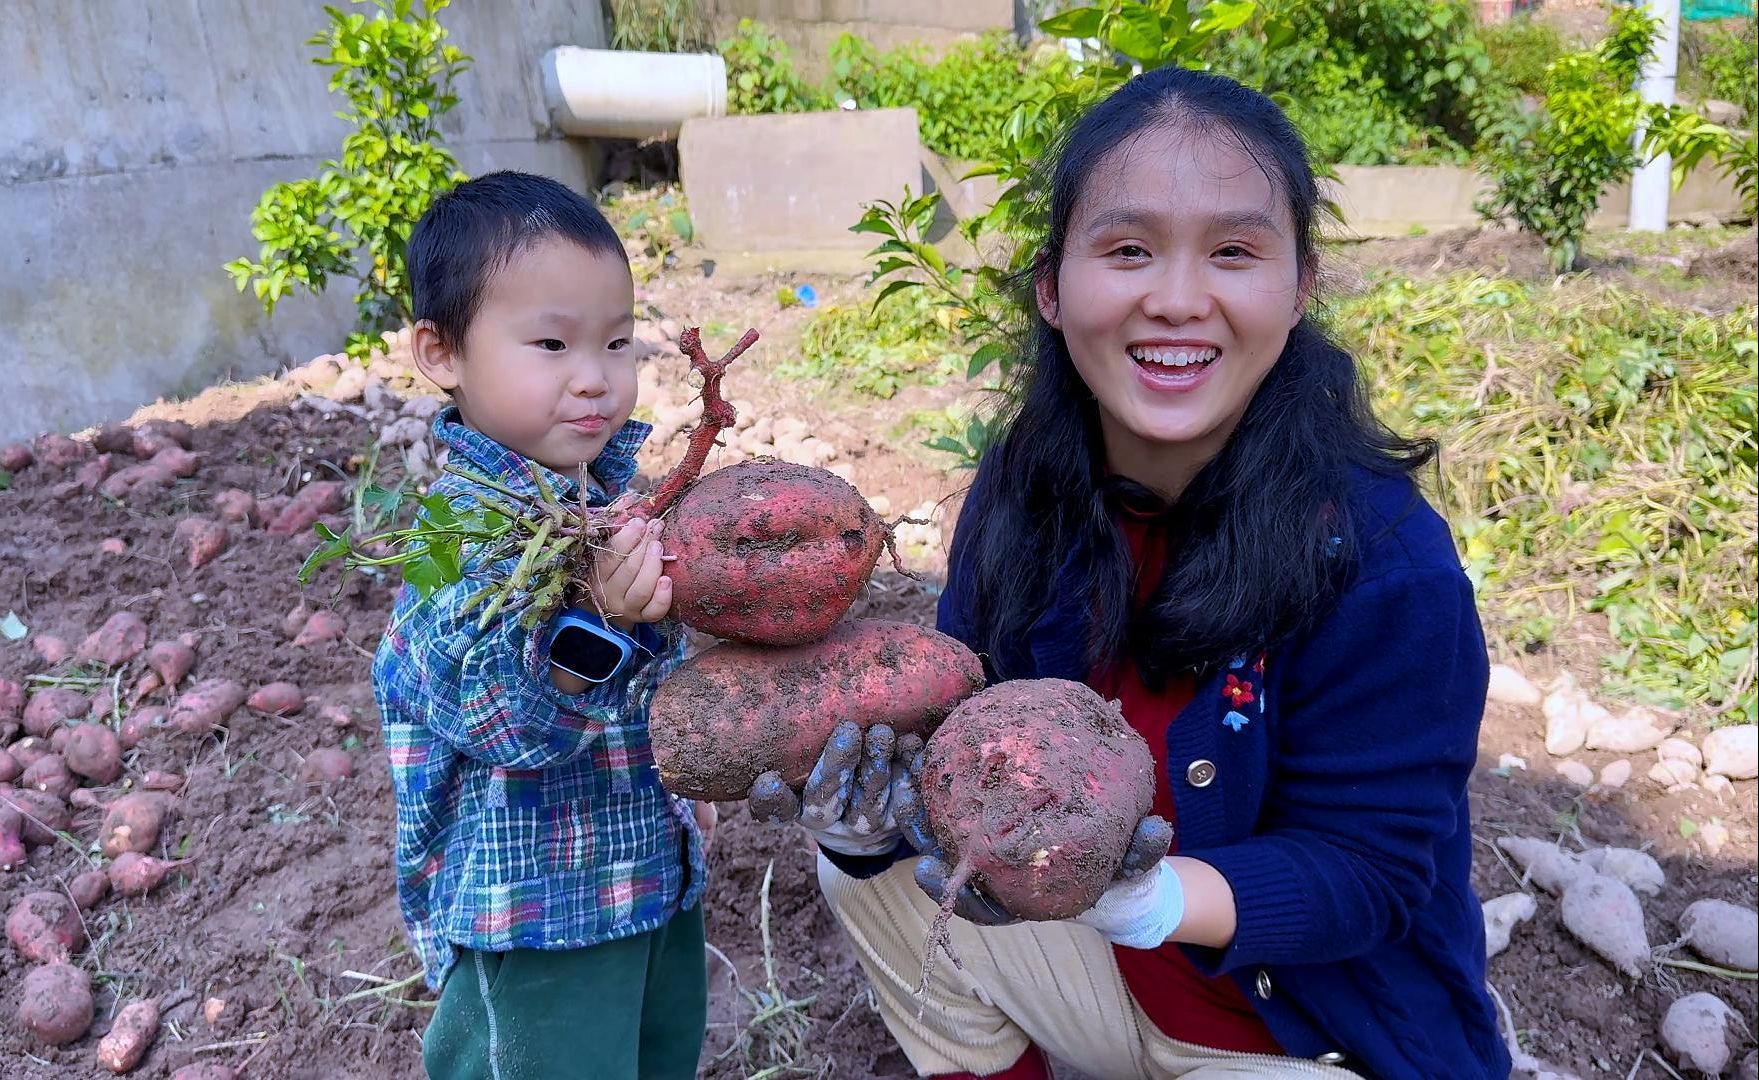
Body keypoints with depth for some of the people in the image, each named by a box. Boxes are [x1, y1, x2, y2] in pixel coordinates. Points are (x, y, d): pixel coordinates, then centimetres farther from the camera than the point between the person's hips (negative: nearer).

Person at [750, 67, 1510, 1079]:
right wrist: (881, 810, -31)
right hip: (1119, 973, 4)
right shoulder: (1021, 499, -13)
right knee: (867, 876, -7)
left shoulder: (1384, 561, -28)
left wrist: (1136, 899, -42)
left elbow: (1365, 871, -24)